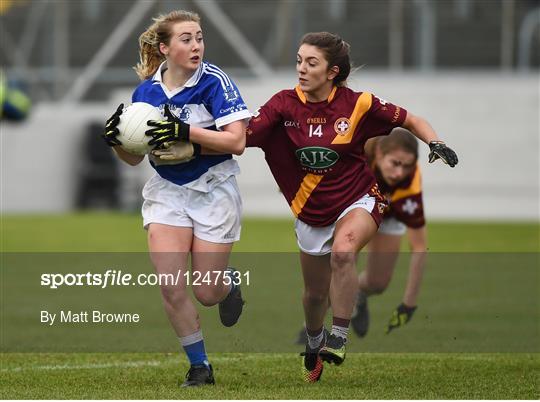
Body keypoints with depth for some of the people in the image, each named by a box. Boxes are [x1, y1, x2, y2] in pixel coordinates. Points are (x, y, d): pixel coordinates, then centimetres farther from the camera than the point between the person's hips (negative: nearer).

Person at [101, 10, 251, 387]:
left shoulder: (215, 81, -13)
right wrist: (116, 139, -14)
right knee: (170, 286, -12)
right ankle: (200, 367, 5)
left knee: (206, 294, 2)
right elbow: (135, 157, 8)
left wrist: (185, 133, -30)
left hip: (213, 190, -3)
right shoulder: (147, 91, 0)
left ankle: (231, 282, 39)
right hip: (167, 191, 3)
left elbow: (237, 141, -21)